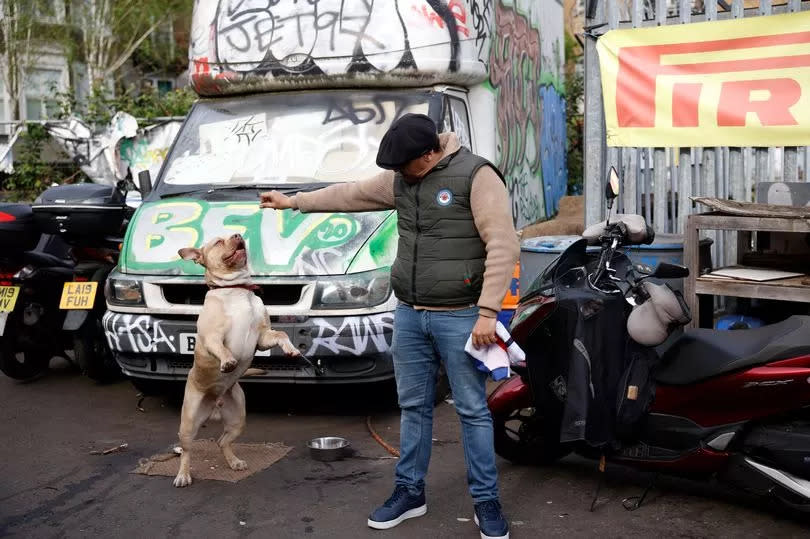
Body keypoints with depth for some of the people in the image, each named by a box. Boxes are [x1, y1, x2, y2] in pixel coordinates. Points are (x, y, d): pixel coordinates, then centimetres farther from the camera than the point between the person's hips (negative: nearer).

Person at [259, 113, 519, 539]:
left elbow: (503, 246, -17)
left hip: (459, 317, -6)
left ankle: (486, 502, 14)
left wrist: (487, 312, -20)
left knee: (472, 410, 2)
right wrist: (295, 201, 29)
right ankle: (410, 491, 26)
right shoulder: (400, 180, 8)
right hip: (408, 315, 6)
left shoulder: (475, 175, -13)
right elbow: (351, 194, 24)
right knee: (413, 407, 14)